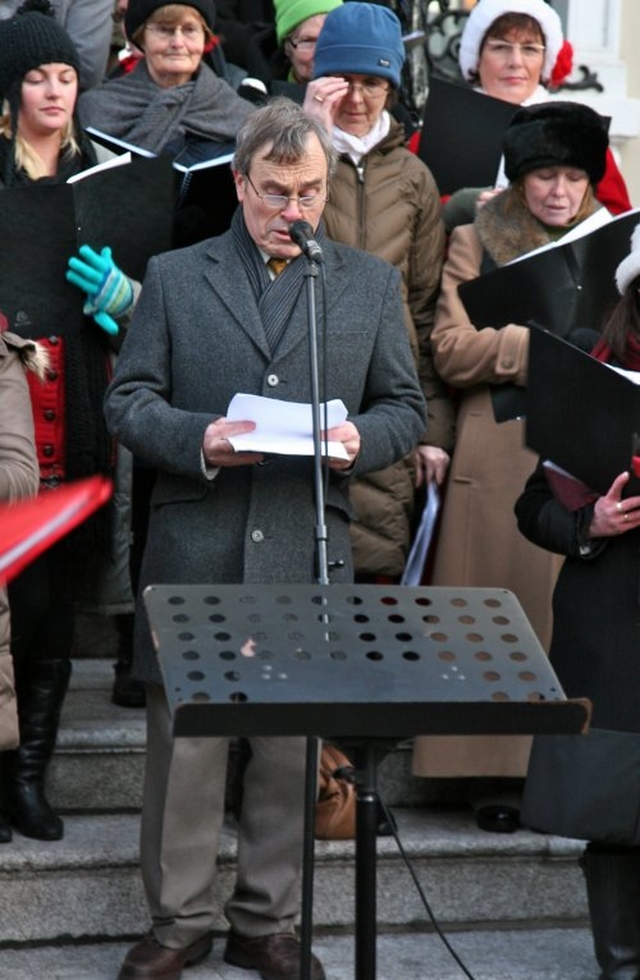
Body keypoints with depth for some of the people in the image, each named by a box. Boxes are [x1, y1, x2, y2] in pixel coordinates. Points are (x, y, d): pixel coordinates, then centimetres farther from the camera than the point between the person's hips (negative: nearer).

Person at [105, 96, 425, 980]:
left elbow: (406, 407, 13)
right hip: (195, 550, -1)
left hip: (309, 552, 1)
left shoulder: (372, 284, 12)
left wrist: (363, 436, -9)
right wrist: (196, 438, -14)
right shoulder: (174, 277, 9)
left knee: (293, 752, 6)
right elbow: (127, 401, 5)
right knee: (183, 745, 3)